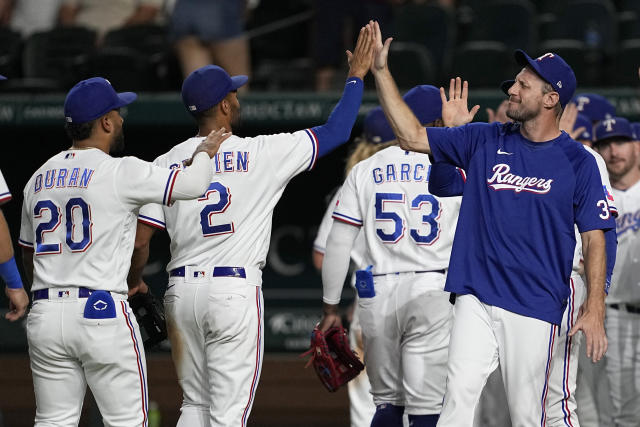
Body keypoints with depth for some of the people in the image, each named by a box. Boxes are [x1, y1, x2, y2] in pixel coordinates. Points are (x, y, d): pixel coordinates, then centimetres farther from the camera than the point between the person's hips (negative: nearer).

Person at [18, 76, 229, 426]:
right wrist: (204, 151, 13)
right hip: (102, 314, -6)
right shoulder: (121, 172, -8)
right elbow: (193, 184, -9)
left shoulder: (38, 179, 13)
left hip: (44, 318, 6)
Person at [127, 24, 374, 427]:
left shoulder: (167, 163, 3)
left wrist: (134, 282, 21)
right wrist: (357, 76, 17)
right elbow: (336, 131, 3)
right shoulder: (261, 153, -4)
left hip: (182, 291, 4)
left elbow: (139, 239, 1)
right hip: (235, 292, -4)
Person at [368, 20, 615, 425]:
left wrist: (595, 308, -10)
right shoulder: (485, 142, 9)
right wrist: (381, 72, 4)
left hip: (536, 308, -3)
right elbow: (412, 136, 10)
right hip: (477, 298, 3)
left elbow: (594, 237, 0)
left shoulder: (578, 162, 0)